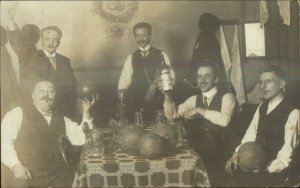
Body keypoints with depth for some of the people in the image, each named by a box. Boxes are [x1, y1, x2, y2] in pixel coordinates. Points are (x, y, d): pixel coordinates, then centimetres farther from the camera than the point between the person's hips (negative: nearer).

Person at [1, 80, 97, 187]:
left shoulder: (62, 120, 13)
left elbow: (80, 139, 9)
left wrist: (86, 113, 1)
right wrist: (15, 165, -16)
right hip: (26, 178, -3)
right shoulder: (18, 113, 1)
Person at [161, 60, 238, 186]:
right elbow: (172, 115, 8)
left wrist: (199, 111, -13)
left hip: (218, 156, -5)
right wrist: (167, 95, -6)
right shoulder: (194, 100, 15)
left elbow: (224, 120, -19)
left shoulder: (227, 97, -1)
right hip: (196, 153, 5)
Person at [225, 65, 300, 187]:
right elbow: (251, 134, 9)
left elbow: (286, 154, -15)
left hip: (275, 169, -7)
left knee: (238, 179, -24)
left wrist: (265, 169, -23)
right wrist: (236, 154, -5)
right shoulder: (262, 107, 11)